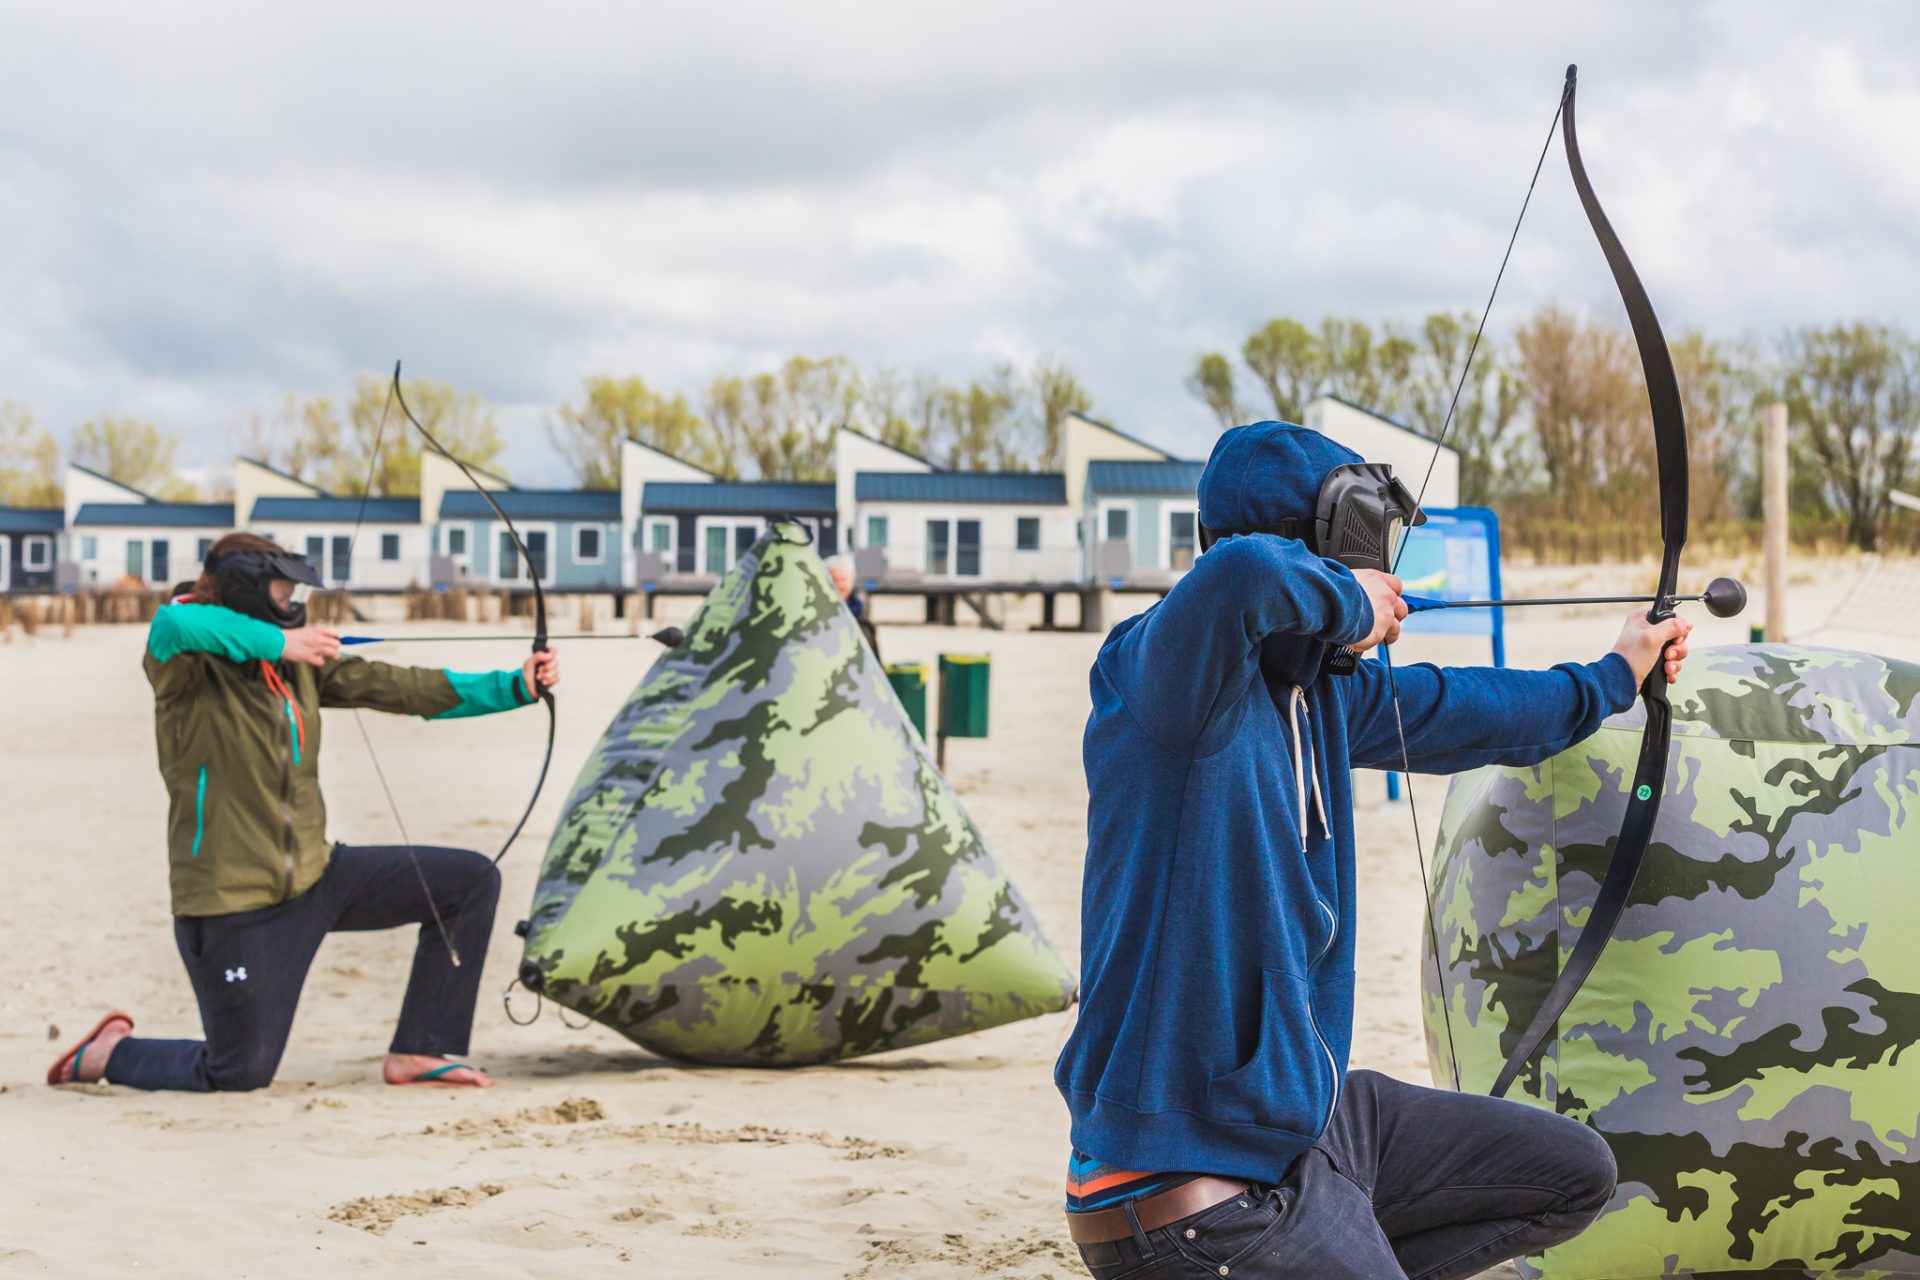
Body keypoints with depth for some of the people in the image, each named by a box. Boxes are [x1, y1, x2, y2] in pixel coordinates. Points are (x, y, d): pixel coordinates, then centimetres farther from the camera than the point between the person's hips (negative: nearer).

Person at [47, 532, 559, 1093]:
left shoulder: (302, 665, 3)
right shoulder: (192, 671, -15)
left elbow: (402, 688, 2)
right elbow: (173, 623, -39)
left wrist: (516, 687, -4)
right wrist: (277, 643, -34)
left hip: (316, 877, 7)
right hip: (234, 909, -7)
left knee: (470, 880, 1)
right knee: (242, 1074, 0)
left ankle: (417, 1052, 9)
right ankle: (110, 1052, 27)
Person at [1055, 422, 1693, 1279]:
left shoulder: (1318, 688, 9)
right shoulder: (1151, 673, -18)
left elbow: (1449, 711, 30)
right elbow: (1241, 574, -41)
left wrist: (1613, 678, 44)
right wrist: (1344, 598, -19)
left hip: (1310, 1119, 10)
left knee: (1574, 1176, 17)